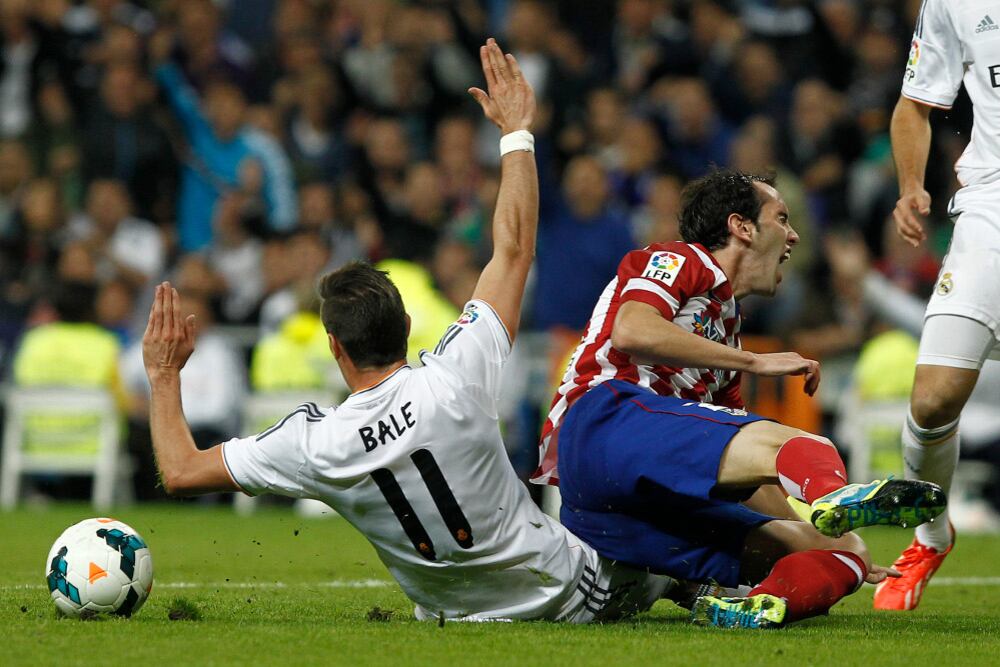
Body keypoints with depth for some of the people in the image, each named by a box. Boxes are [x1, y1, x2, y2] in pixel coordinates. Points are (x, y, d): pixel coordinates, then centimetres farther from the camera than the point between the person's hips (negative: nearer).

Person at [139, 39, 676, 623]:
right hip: (575, 595, -3)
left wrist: (164, 375, 2)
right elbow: (515, 248, -14)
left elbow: (182, 472, -11)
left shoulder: (314, 444, -23)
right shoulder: (452, 382, -27)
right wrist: (517, 131, -3)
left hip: (457, 617, 3)